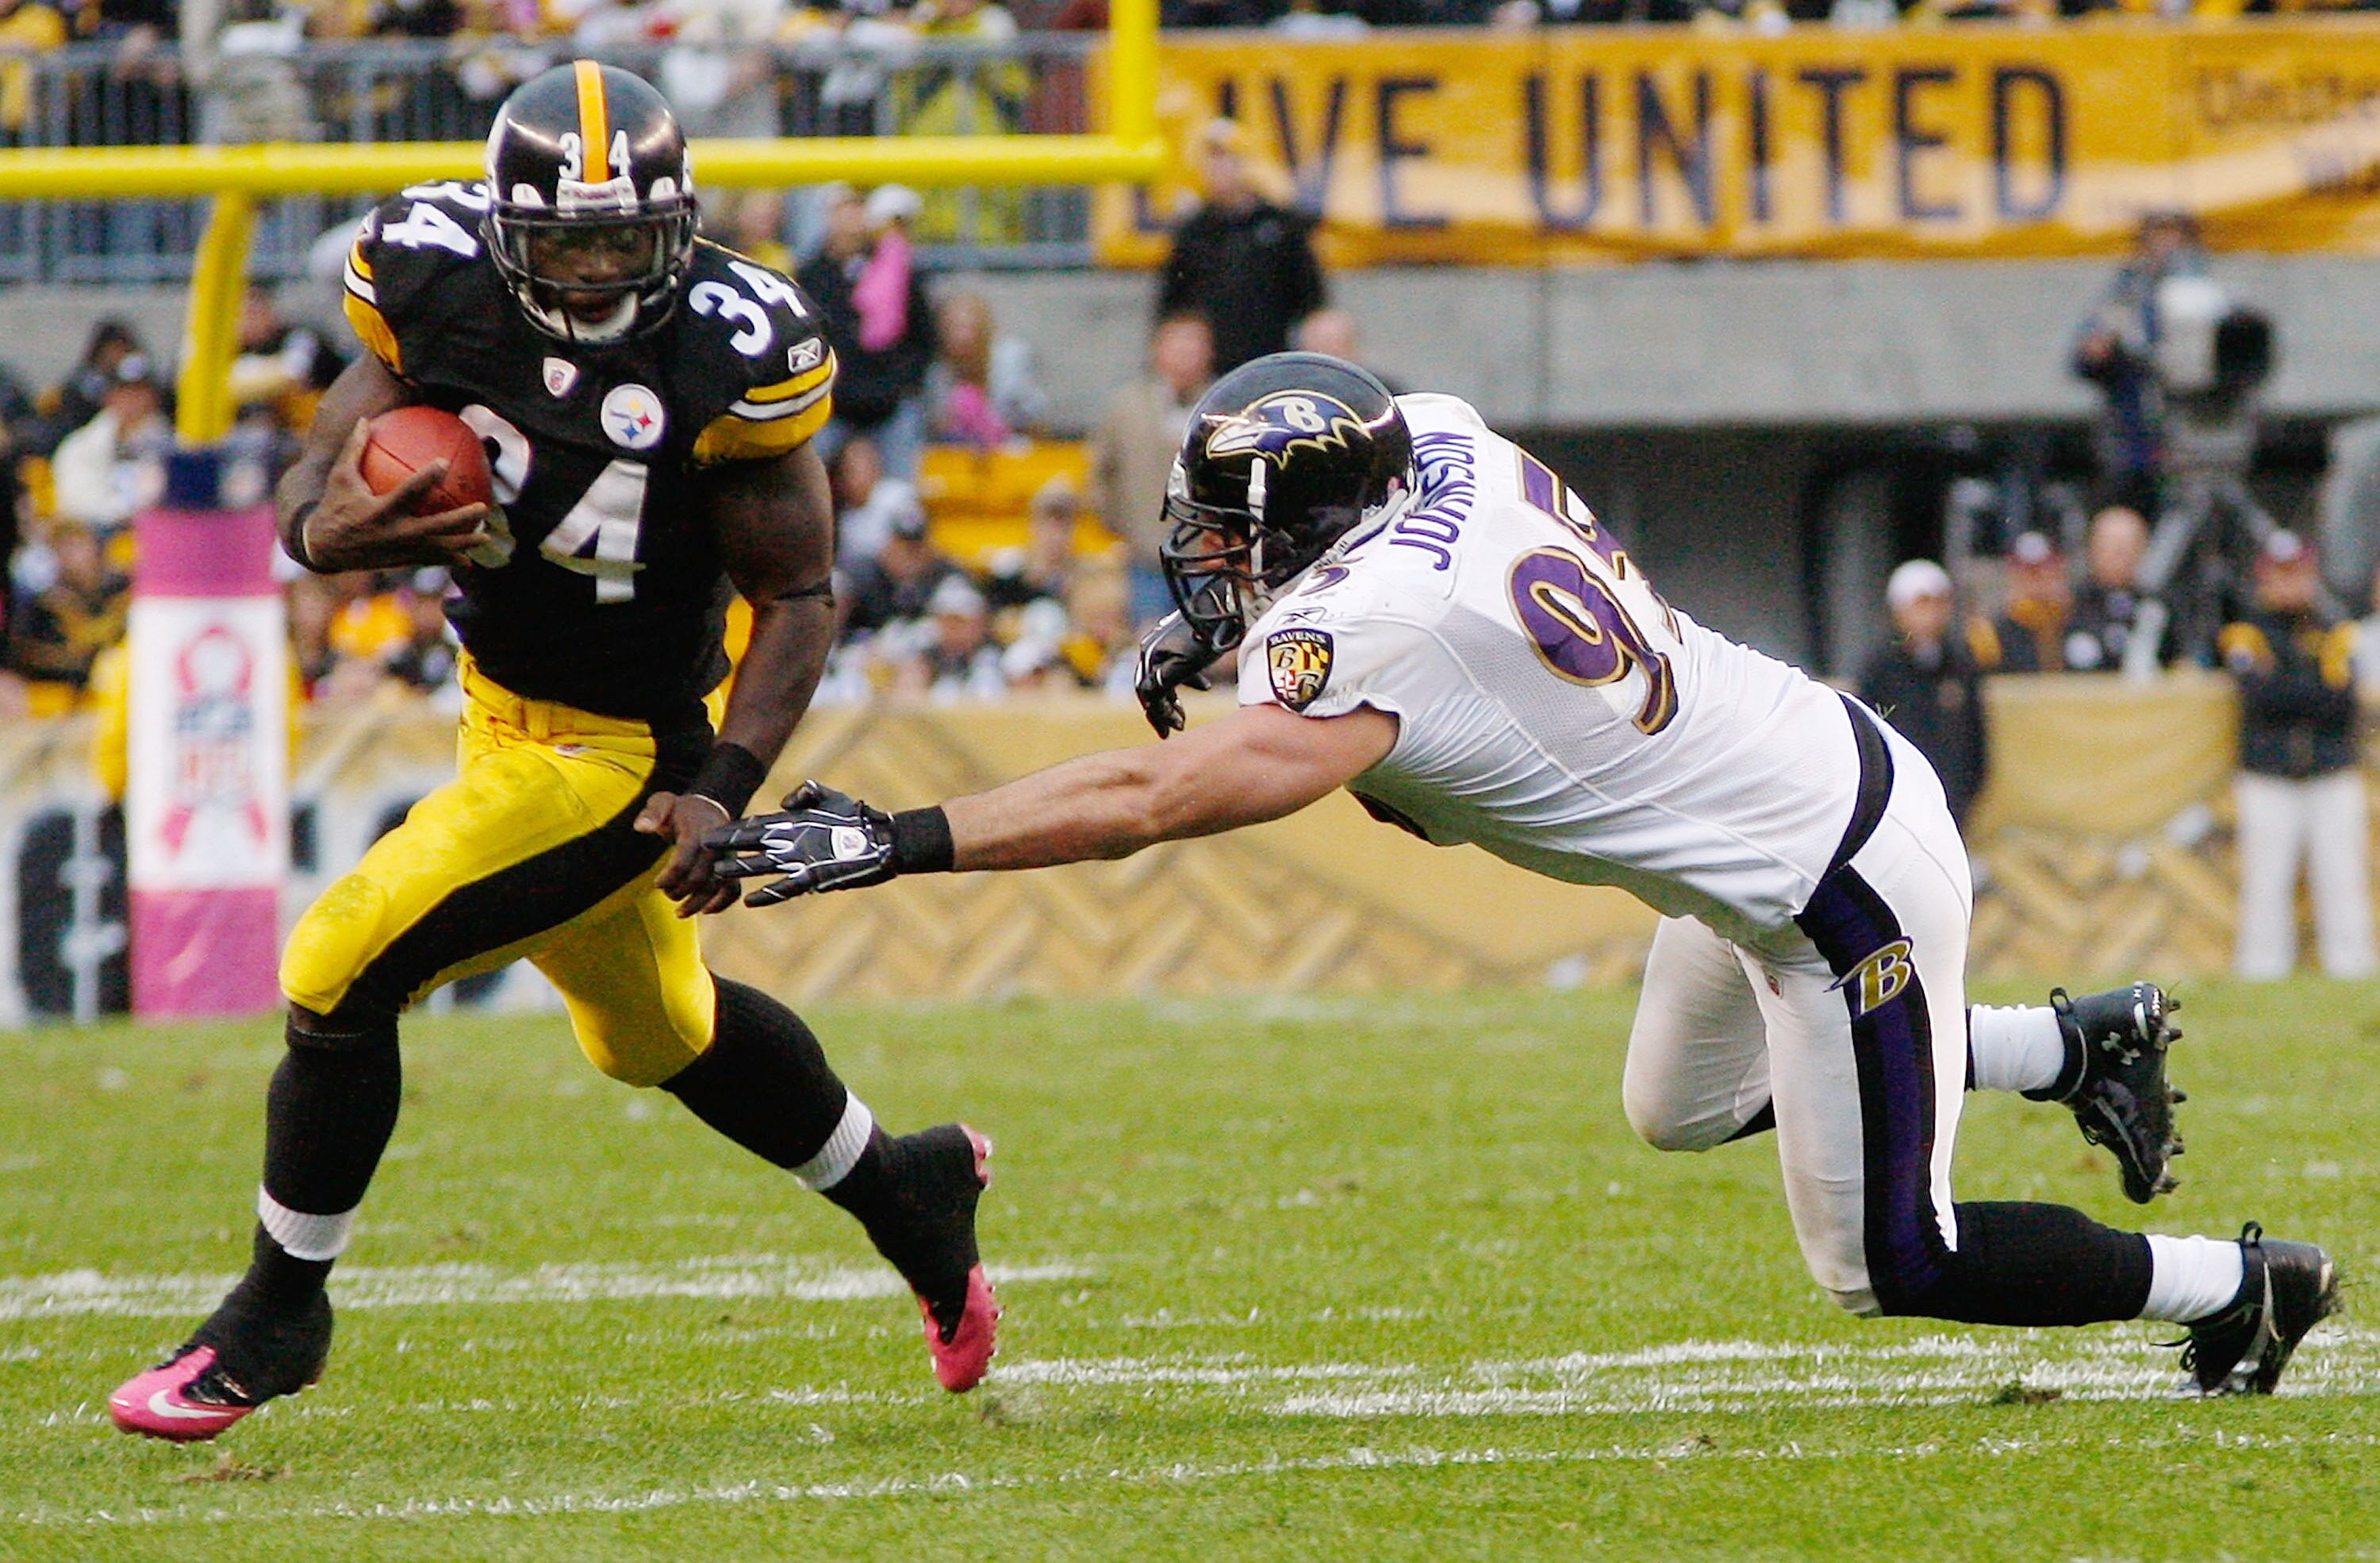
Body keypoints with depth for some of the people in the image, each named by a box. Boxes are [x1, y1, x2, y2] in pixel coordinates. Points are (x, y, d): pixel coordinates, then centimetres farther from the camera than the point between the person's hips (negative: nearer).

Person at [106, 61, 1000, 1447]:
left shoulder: (724, 357, -24)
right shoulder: (440, 293, -12)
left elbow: (800, 595, -14)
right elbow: (312, 491, -7)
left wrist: (725, 792, -24)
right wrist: (338, 529, -32)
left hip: (617, 758, -7)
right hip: (504, 701, 7)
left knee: (346, 974, -12)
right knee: (661, 1032, 27)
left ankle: (279, 1316, 7)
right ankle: (904, 1189, 51)